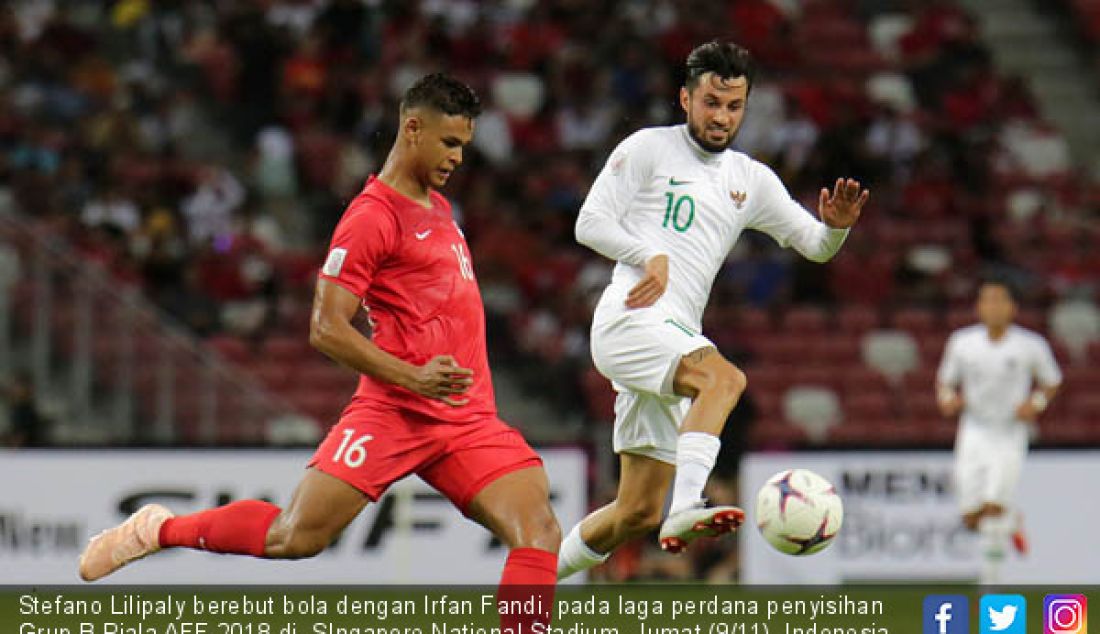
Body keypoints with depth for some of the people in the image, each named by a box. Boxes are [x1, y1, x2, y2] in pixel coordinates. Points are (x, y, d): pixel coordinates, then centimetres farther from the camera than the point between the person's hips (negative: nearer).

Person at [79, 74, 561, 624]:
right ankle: (159, 530, 14)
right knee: (296, 536, -10)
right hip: (393, 412, -7)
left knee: (540, 532, -12)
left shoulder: (438, 208, 18)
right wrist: (412, 377, -24)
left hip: (469, 420, 7)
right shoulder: (371, 217, -10)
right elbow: (326, 329, -15)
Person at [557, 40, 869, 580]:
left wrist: (837, 226, -5)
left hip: (676, 336, 7)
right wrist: (650, 256, -17)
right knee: (725, 377, -35)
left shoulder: (751, 180, 18)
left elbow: (816, 246, 18)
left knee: (638, 512, 6)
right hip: (629, 319, -7)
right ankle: (686, 509, -49)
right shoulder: (649, 148, 3)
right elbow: (590, 222, -2)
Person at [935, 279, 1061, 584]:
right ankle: (1012, 521, 35)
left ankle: (990, 582, -5)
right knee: (971, 518, 0)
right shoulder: (962, 343, -3)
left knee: (993, 510, -16)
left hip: (1011, 436, -3)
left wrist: (1036, 403, -12)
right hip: (973, 434, 3)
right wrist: (947, 398, -13)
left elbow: (1051, 382, 7)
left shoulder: (1031, 346, -7)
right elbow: (945, 381, 10)